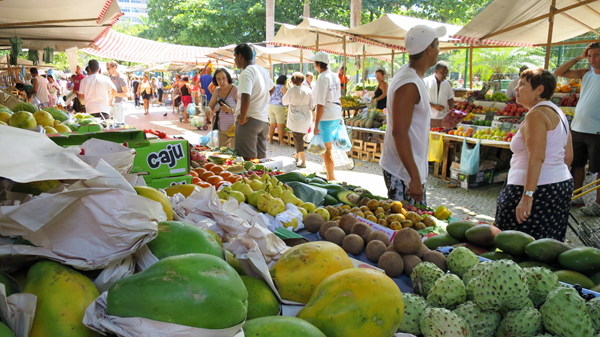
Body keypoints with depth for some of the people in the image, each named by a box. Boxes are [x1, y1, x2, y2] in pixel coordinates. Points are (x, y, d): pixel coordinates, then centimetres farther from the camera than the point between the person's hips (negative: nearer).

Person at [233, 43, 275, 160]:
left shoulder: (246, 72, -13)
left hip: (250, 120, -8)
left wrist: (242, 119, -18)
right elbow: (272, 88, 33)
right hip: (264, 120, 9)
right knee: (261, 159, 12)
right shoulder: (263, 71, 15)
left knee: (249, 160, -6)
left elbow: (245, 97, -26)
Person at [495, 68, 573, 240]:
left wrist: (527, 196, -28)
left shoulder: (536, 114, -14)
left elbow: (536, 158, -24)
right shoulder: (557, 112, 17)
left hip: (538, 189, -11)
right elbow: (568, 157, 19)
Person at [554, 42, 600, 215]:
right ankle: (577, 197, 29)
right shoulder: (586, 73, 10)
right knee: (577, 164, 15)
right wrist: (579, 58, 4)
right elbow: (558, 73, 9)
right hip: (577, 129, 6)